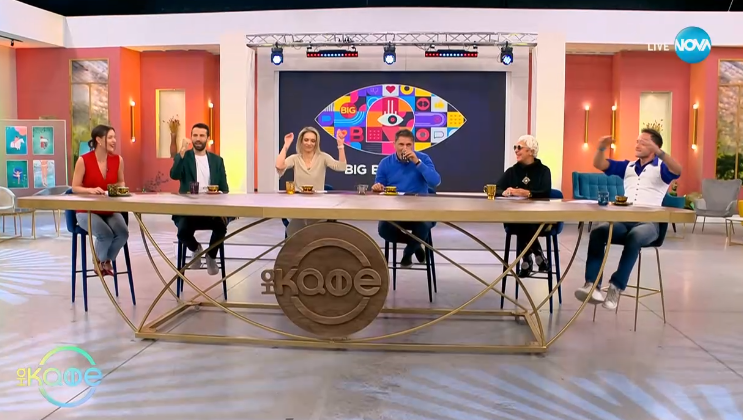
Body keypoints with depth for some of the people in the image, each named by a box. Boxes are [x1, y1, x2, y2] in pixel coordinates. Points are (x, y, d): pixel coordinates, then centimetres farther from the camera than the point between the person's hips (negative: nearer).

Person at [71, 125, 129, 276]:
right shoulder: (83, 160, -11)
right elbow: (75, 188, -6)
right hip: (87, 211, -3)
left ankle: (107, 260, 7)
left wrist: (121, 189, -7)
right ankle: (99, 262, 6)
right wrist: (91, 190, -24)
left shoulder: (118, 160, 0)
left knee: (123, 233, -25)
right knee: (106, 234, -29)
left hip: (110, 210, 4)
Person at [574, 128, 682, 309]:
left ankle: (616, 287, -33)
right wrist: (601, 148, -2)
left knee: (634, 237, -38)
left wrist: (657, 151, -27)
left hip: (648, 222, -4)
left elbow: (677, 170, -13)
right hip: (623, 219, 4)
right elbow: (599, 164, 19)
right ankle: (592, 285, -35)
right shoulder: (627, 166, 25)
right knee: (597, 232, -27)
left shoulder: (661, 168, 10)